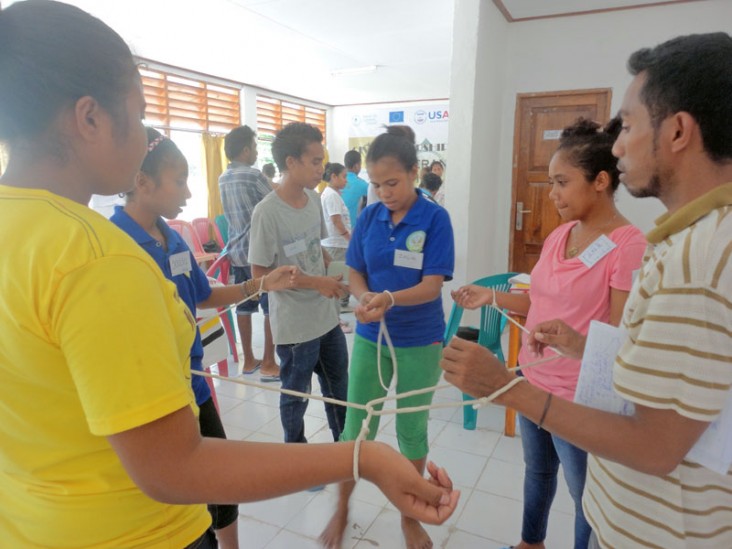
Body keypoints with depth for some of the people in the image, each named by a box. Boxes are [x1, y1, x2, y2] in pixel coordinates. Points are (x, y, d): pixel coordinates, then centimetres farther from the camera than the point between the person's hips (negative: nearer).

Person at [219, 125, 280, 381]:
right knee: (272, 307, 0)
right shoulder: (253, 175, -13)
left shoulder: (223, 178, 12)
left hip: (237, 250, 8)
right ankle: (268, 364, 5)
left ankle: (248, 361, 20)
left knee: (244, 306, 12)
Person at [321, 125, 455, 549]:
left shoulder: (435, 218, -12)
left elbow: (432, 286, -16)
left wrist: (391, 299, -34)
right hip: (370, 337, 3)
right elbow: (355, 274, 2)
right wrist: (365, 298, -20)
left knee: (412, 430, 13)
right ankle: (342, 510, 34)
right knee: (357, 427, 10)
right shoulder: (369, 217, -2)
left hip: (420, 341, -2)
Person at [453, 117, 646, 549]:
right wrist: (492, 297, -1)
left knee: (586, 495, 13)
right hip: (533, 382, 8)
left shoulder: (630, 246, -20)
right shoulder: (558, 236, 4)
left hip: (578, 399, -8)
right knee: (536, 470, 27)